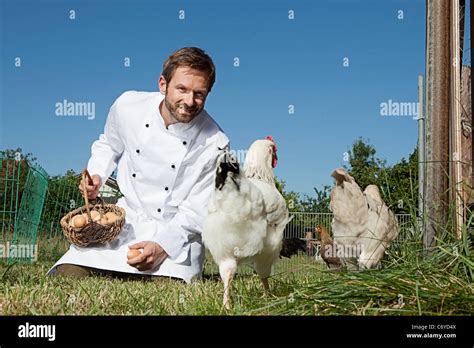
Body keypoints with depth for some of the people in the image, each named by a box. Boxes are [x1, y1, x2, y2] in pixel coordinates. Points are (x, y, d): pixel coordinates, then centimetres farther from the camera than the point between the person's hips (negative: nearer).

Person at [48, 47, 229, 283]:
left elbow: (199, 210, -12)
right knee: (66, 277, -12)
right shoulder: (128, 105, -8)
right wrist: (96, 176, -3)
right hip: (126, 220, 3)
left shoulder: (215, 144, -16)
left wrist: (163, 245, -24)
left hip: (178, 231, -2)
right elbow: (108, 145, 15)